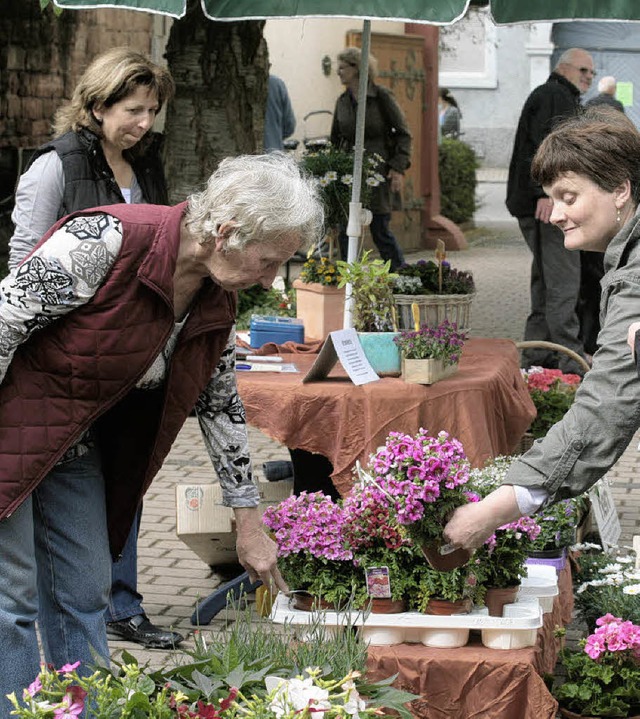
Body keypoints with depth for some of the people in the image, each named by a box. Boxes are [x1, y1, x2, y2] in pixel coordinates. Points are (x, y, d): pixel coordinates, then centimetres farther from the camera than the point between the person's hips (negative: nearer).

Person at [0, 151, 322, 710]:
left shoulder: (216, 301, -2)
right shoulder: (107, 242, -28)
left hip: (76, 444, 8)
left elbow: (221, 405, 8)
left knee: (85, 595, 9)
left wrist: (249, 523, 11)